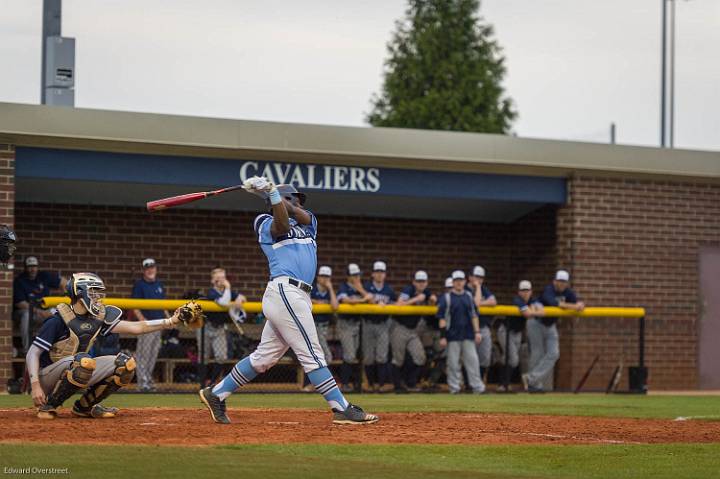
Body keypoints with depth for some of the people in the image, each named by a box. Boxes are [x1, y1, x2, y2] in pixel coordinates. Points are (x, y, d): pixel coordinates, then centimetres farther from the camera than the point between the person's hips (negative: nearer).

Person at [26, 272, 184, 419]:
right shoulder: (57, 321, -16)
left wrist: (170, 321, -9)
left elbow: (135, 327, 0)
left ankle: (84, 406, 5)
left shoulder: (97, 319, 3)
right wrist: (35, 386, -29)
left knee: (125, 364, -5)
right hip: (47, 378, -7)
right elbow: (33, 353, -17)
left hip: (80, 375, 7)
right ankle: (49, 406, -19)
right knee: (84, 360, -37)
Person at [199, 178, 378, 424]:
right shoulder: (267, 225, 6)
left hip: (299, 297, 8)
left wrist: (271, 191, -11)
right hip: (285, 291, -8)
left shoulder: (308, 223, 23)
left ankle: (216, 394, 17)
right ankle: (342, 409, -11)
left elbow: (301, 215, 0)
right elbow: (282, 224, -19)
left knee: (264, 357, 10)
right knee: (312, 354, -9)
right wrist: (271, 193, -29)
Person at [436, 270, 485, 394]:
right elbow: (442, 318, -2)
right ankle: (454, 387, 5)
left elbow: (474, 315, 13)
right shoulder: (446, 298, 0)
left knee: (472, 360, 0)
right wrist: (443, 336, -9)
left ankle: (477, 387, 1)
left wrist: (477, 332, 4)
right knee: (453, 363, -2)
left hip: (468, 336, 3)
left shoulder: (469, 296, 12)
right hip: (453, 337, -3)